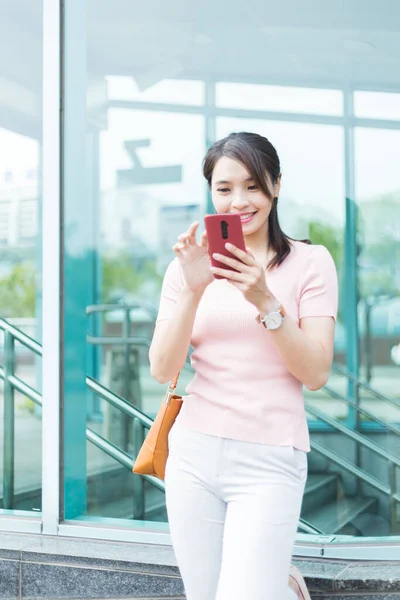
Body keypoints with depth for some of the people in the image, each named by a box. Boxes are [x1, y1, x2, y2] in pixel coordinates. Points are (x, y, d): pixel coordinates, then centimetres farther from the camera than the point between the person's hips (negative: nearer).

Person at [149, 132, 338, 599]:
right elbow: (163, 371, -1)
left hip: (268, 461, -3)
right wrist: (193, 290, -14)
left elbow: (316, 374, -6)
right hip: (193, 454, 3)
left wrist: (266, 301, -18)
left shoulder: (310, 262, 1)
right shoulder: (189, 264, 7)